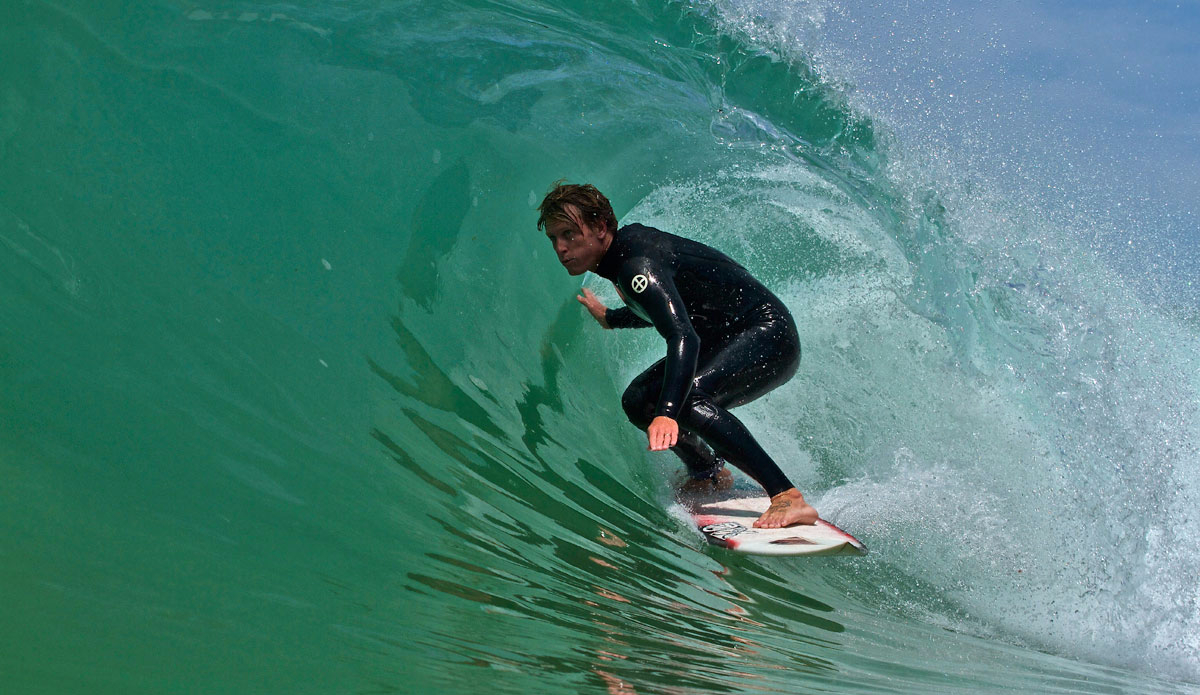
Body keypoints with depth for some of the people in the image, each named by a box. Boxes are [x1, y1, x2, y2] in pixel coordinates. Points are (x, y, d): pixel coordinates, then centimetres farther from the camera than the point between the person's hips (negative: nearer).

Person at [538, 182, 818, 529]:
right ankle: (710, 475, 30)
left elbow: (683, 338, -39)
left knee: (687, 397, -34)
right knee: (638, 401, 6)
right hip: (727, 341, 10)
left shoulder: (635, 265, -26)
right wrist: (609, 318, 35)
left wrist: (667, 413, -51)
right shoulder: (628, 239, 3)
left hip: (769, 335, -10)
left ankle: (790, 500, -35)